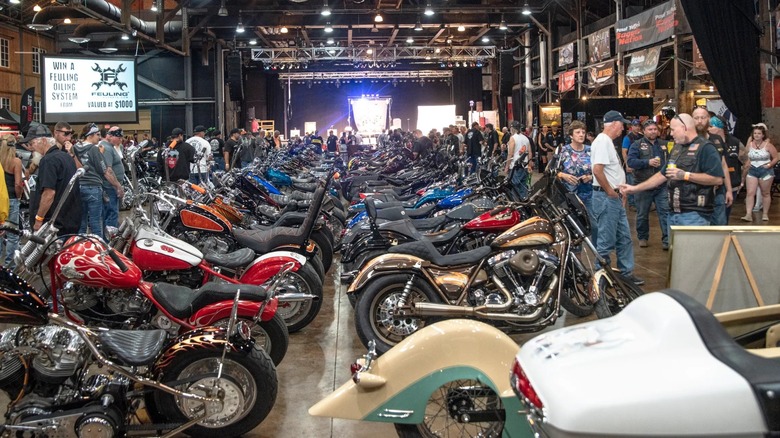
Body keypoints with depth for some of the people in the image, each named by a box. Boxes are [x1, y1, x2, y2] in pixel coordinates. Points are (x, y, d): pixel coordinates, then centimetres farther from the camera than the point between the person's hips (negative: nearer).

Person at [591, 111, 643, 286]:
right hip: (606, 197, -11)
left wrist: (619, 191, 15)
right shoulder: (602, 141, -16)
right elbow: (597, 170, -27)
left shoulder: (608, 141, 16)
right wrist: (610, 192, -19)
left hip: (614, 197, 11)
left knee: (624, 237, 16)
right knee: (606, 241, -4)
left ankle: (626, 272, 25)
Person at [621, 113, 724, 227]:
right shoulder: (676, 148, 18)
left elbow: (717, 179, -18)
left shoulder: (705, 148, -9)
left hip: (694, 214, -8)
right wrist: (635, 188, 19)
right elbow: (662, 175, 24)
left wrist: (685, 175, -17)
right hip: (673, 213, 8)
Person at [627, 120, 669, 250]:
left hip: (661, 186, 3)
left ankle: (667, 239, -2)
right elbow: (630, 161, -12)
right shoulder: (637, 145, 0)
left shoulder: (663, 145, 13)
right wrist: (648, 162, -21)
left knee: (665, 212, -5)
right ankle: (642, 238, 24)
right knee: (642, 214, 9)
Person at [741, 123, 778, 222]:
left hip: (765, 171, -2)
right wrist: (748, 164, -2)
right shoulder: (750, 144, 2)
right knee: (750, 193, -9)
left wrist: (769, 165, -14)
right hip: (752, 171, 2)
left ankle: (765, 214, 20)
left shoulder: (767, 145, -7)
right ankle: (749, 215, -12)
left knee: (765, 193, 9)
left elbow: (776, 158, -1)